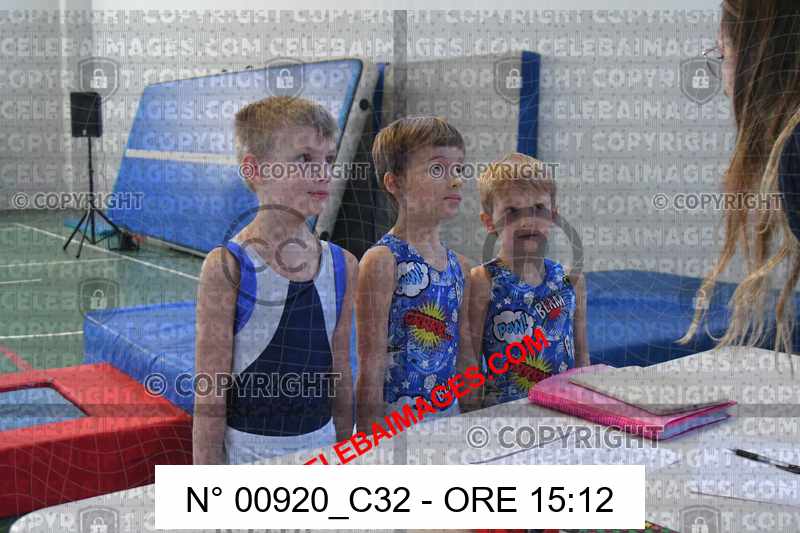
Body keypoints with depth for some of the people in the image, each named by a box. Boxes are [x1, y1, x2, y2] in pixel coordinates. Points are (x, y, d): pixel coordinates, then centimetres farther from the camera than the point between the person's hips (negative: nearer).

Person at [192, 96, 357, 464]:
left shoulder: (343, 266, -1)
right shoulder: (228, 267, -15)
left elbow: (340, 376, 8)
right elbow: (210, 398, -12)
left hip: (321, 447, 4)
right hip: (247, 452, -4)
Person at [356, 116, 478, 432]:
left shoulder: (459, 266, 7)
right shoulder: (382, 260, -14)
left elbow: (466, 358, 13)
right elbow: (371, 368, -14)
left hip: (450, 412, 6)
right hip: (396, 422, -6)